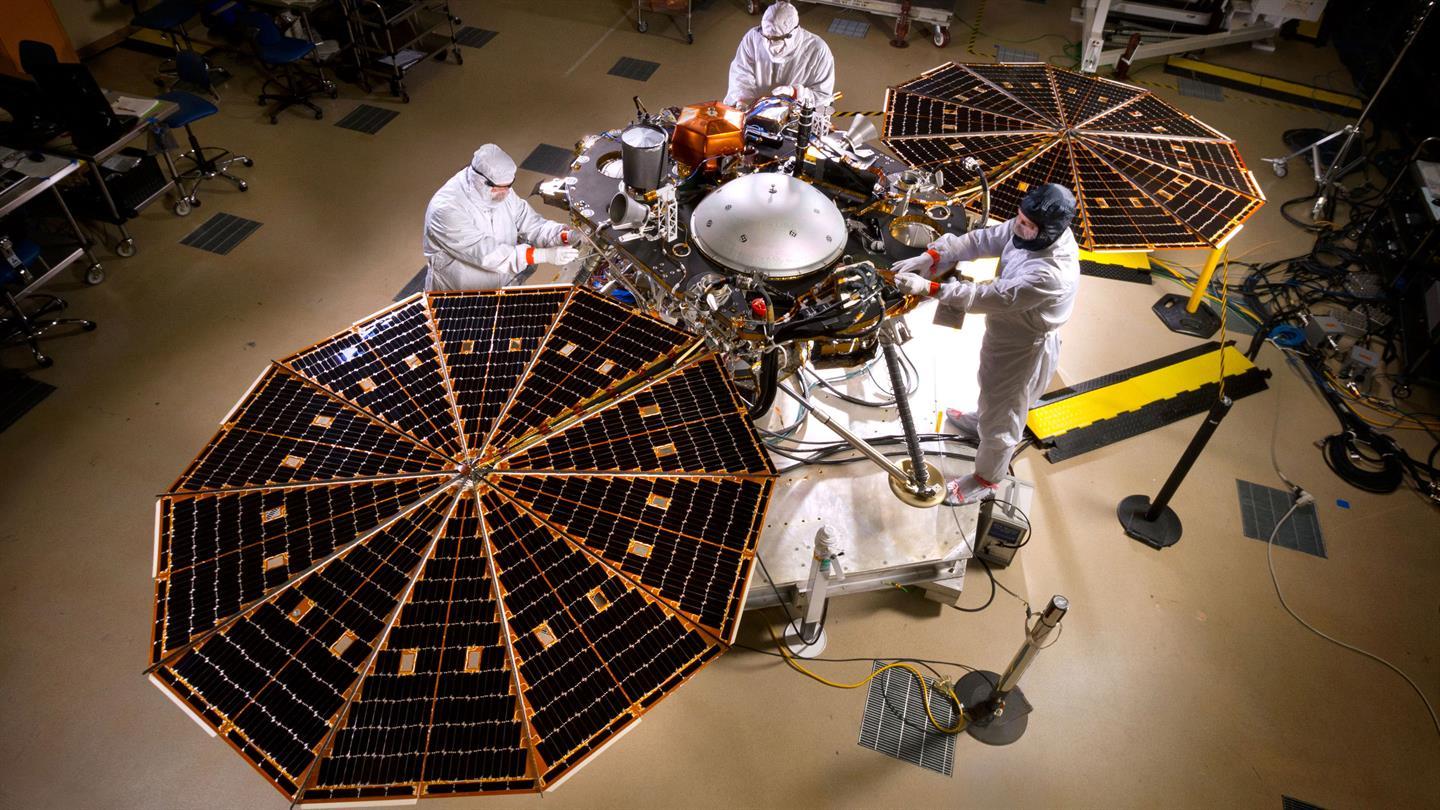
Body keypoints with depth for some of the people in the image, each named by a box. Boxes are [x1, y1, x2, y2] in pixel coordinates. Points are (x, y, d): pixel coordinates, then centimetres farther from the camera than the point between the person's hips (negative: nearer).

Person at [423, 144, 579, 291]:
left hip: (505, 286, 6)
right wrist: (544, 255, -32)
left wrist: (565, 235, -19)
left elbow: (532, 224, 2)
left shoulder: (502, 193, -2)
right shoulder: (447, 209, -24)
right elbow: (487, 254, -28)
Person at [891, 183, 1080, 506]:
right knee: (992, 388, 36)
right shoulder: (1029, 229, -17)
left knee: (1001, 418, 14)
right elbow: (982, 240, -13)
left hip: (1023, 349, -8)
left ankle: (985, 479, 38)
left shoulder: (1051, 275, -40)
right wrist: (931, 257, -26)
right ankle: (980, 422, 66)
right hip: (1005, 331, 8)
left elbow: (990, 297, -41)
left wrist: (929, 288, -42)